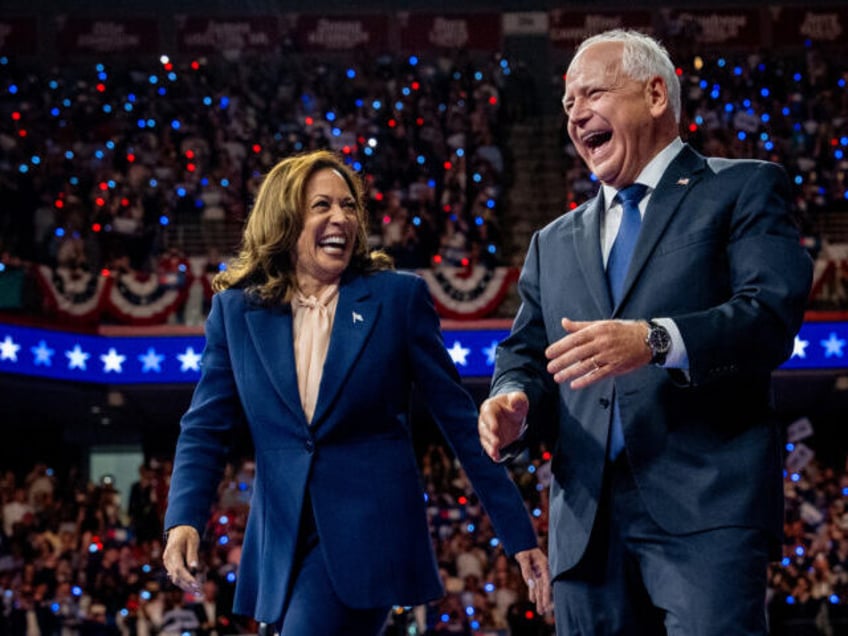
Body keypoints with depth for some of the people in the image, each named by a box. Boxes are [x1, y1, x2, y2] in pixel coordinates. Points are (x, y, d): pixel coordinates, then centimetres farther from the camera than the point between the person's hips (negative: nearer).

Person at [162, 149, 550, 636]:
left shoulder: (398, 297, 0)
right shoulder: (236, 310, 5)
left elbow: (460, 418, 1)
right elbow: (206, 429, 4)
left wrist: (519, 534, 0)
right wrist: (185, 521, -14)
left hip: (369, 535, -3)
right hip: (281, 545, 3)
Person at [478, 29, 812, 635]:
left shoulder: (744, 190, 6)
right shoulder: (554, 243, 23)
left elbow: (773, 312, -9)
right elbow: (527, 353, 18)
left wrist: (656, 341, -25)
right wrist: (514, 404, -7)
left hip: (705, 509, -5)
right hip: (587, 522, 5)